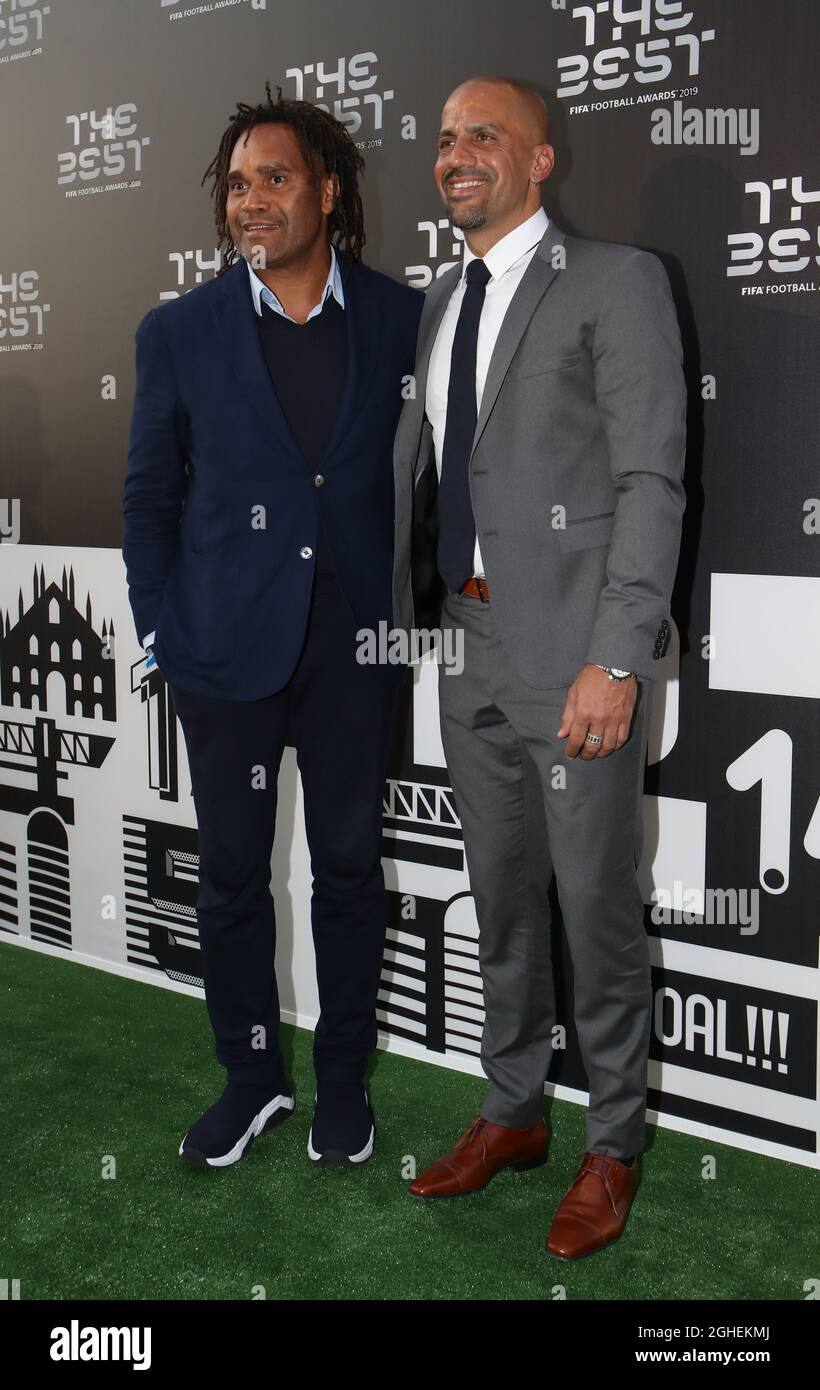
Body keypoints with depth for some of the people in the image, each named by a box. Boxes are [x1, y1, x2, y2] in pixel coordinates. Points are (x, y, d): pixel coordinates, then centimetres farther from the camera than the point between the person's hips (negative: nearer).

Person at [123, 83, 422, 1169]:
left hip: (355, 648, 0)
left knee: (350, 866, 10)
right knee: (232, 873, 9)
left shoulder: (402, 320, 0)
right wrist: (161, 633, 1)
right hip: (227, 651, 0)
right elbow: (149, 496, 6)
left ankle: (344, 1079, 29)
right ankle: (251, 1079, 28)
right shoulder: (179, 332, 1)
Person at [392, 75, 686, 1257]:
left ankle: (614, 1146, 24)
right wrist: (395, 618, 10)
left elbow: (651, 480, -13)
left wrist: (616, 659, -19)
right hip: (473, 648, 7)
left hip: (575, 656, -6)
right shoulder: (441, 302, 15)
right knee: (500, 896, 17)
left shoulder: (614, 282, -6)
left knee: (598, 906, 4)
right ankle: (513, 1113, 35)